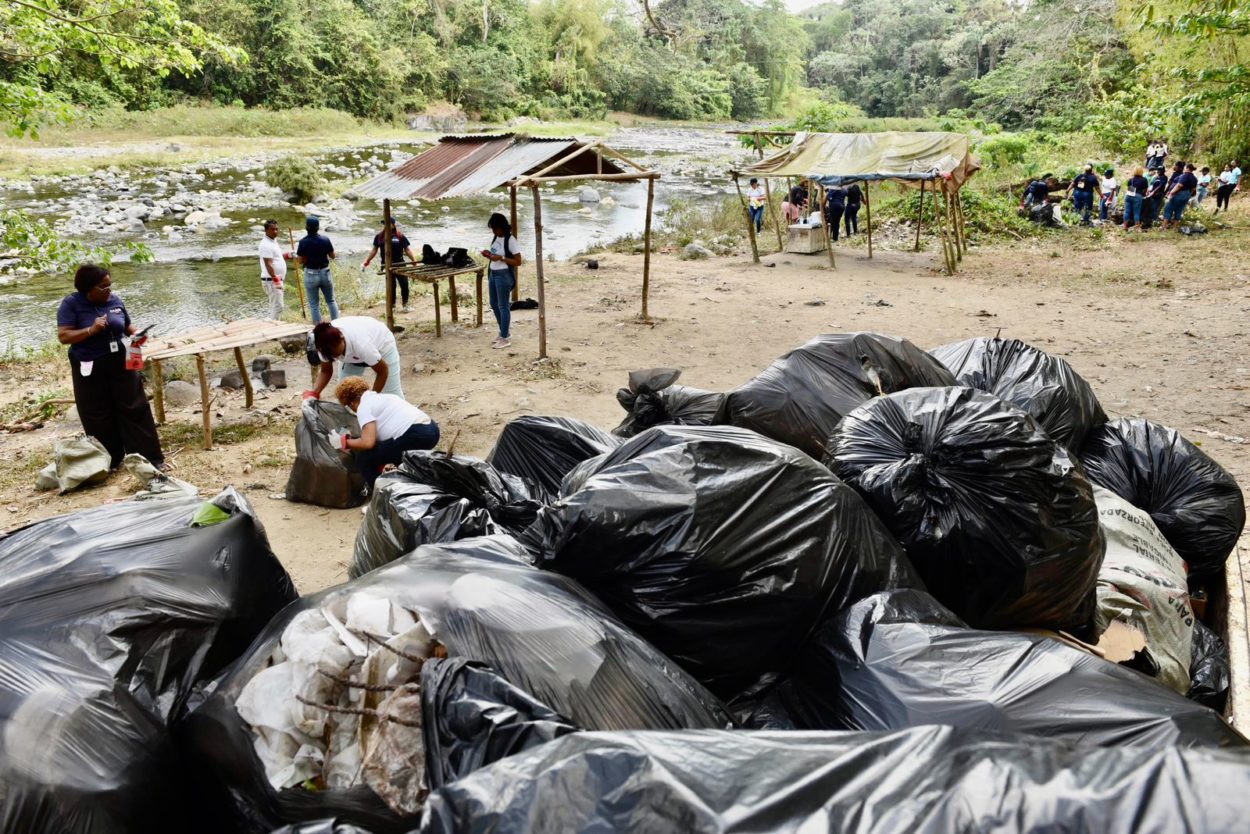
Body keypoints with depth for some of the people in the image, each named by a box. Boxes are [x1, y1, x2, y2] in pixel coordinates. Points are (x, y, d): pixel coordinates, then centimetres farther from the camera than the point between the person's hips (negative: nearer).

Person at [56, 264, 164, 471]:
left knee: (135, 408, 3)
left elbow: (127, 326, 15)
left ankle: (150, 457, 8)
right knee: (98, 417, 6)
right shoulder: (71, 304, -9)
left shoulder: (115, 301, 3)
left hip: (119, 363, 3)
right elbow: (63, 336, -14)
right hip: (90, 368, -3)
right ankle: (109, 461, 19)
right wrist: (92, 330, -26)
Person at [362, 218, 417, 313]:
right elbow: (374, 250, 14)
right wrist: (367, 261, 12)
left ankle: (405, 304, 10)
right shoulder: (379, 236, 7)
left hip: (400, 264, -1)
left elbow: (407, 249, -3)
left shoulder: (400, 236, -1)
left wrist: (414, 260, -11)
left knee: (404, 284, -3)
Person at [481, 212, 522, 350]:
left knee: (503, 306, -2)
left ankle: (505, 338, 6)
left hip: (504, 275, -9)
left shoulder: (510, 240, -15)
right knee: (494, 304, 15)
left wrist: (501, 258, -23)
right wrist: (489, 255, -1)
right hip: (493, 274, 9)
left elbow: (518, 262, -16)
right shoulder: (495, 238, 9)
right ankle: (504, 332, 29)